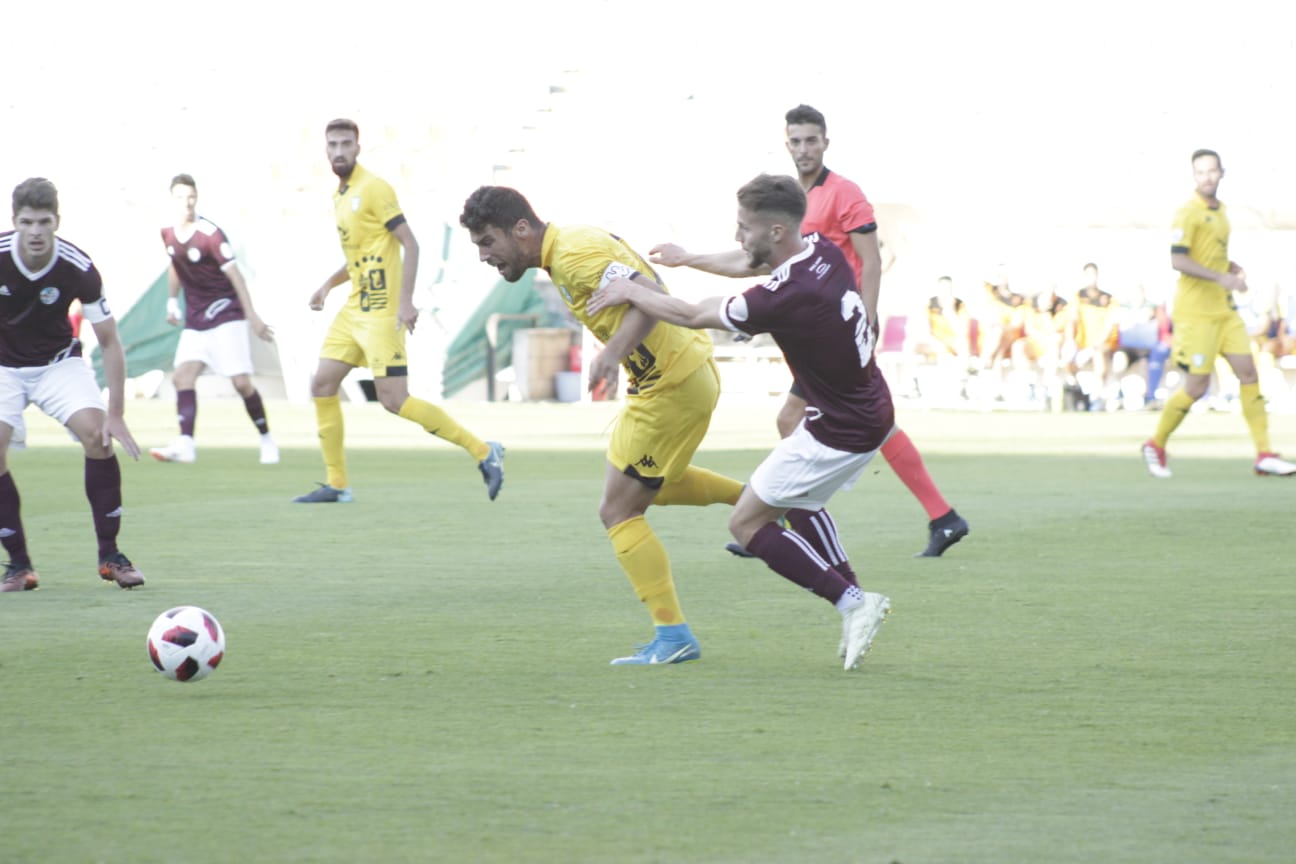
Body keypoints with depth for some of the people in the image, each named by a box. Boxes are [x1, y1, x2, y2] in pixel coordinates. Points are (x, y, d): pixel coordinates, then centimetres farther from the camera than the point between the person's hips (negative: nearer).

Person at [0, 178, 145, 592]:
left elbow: (109, 342, -15)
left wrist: (116, 413, -20)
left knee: (96, 433, -22)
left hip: (59, 362, 0)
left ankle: (109, 555, -9)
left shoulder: (78, 269, -23)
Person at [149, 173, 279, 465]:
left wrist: (252, 316, -16)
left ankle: (267, 441, 8)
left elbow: (234, 275, -15)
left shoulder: (210, 234, -16)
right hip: (195, 320, 6)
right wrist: (172, 302, 20)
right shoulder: (168, 233, 2)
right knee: (182, 376, -12)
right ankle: (185, 444, -20)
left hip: (225, 315, -6)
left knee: (241, 382, -9)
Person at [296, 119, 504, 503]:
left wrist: (406, 300, -22)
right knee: (322, 385, 5)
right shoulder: (341, 194, 15)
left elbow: (410, 244, -15)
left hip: (381, 313, -9)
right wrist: (329, 284, 12)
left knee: (394, 400, -13)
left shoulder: (373, 189, -11)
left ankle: (482, 450, -5)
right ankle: (336, 484, 13)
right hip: (354, 309, 9)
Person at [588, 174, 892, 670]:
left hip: (840, 432, -9)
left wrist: (631, 291, 0)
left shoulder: (785, 298, -29)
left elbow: (691, 317, -15)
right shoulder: (824, 252, -5)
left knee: (747, 523, 1)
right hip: (872, 413, 9)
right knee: (797, 501, 30)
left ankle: (852, 602, -3)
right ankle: (855, 604, 24)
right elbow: (749, 265, 20)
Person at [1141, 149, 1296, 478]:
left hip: (1224, 309, 8)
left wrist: (1233, 268, 7)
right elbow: (1177, 260, -20)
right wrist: (1220, 277, -26)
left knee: (1248, 373, 0)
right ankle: (1156, 445, 13)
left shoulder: (1220, 210, 14)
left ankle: (1264, 455, 0)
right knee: (1196, 387, -7)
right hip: (1196, 311, -8)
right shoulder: (1189, 212, -12)